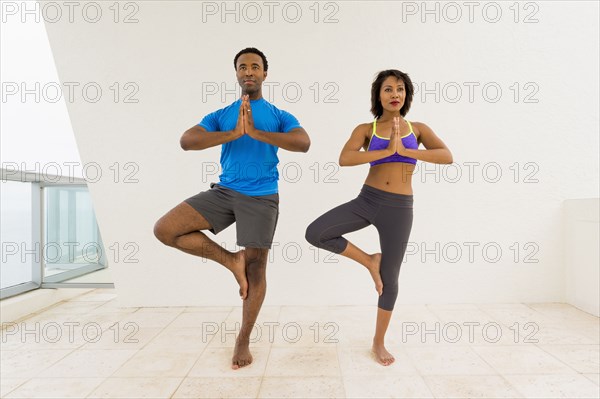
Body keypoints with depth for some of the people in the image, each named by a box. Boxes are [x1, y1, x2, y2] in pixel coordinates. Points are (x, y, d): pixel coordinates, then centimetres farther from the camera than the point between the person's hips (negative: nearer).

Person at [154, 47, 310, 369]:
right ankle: (231, 260, 5)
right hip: (224, 191, 3)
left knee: (256, 266, -1)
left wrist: (256, 132, -18)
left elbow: (303, 143, -12)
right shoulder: (220, 116, 12)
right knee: (164, 229, -9)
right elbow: (186, 141, -4)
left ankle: (243, 340, 18)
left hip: (262, 198, -2)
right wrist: (233, 133, -16)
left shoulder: (279, 116, 8)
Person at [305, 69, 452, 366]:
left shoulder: (418, 128, 7)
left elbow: (447, 156, -9)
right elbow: (344, 159, -15)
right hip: (366, 200, 0)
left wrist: (406, 151, -18)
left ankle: (379, 342, 28)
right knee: (315, 233, -19)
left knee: (390, 277, 7)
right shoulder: (366, 129, 3)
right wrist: (387, 150, -20)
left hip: (399, 209, 0)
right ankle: (369, 261, 5)